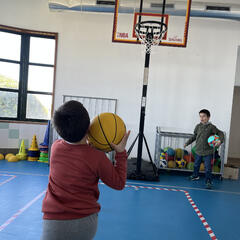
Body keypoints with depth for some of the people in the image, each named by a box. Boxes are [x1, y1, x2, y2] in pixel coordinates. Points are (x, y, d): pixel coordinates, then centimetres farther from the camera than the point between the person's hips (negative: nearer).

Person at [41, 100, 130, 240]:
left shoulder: (55, 147, -8)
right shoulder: (97, 157, -19)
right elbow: (119, 183, -3)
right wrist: (121, 152, -3)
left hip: (55, 221, 1)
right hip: (86, 223, 0)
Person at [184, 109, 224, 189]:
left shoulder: (211, 127, -13)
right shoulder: (198, 126, -1)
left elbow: (220, 133, -6)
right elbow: (194, 136, 13)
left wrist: (220, 141, -24)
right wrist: (187, 143, 16)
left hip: (208, 152, -5)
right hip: (198, 150, 5)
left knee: (208, 168, -3)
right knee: (196, 165, 24)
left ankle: (208, 182, 12)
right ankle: (195, 175, 48)